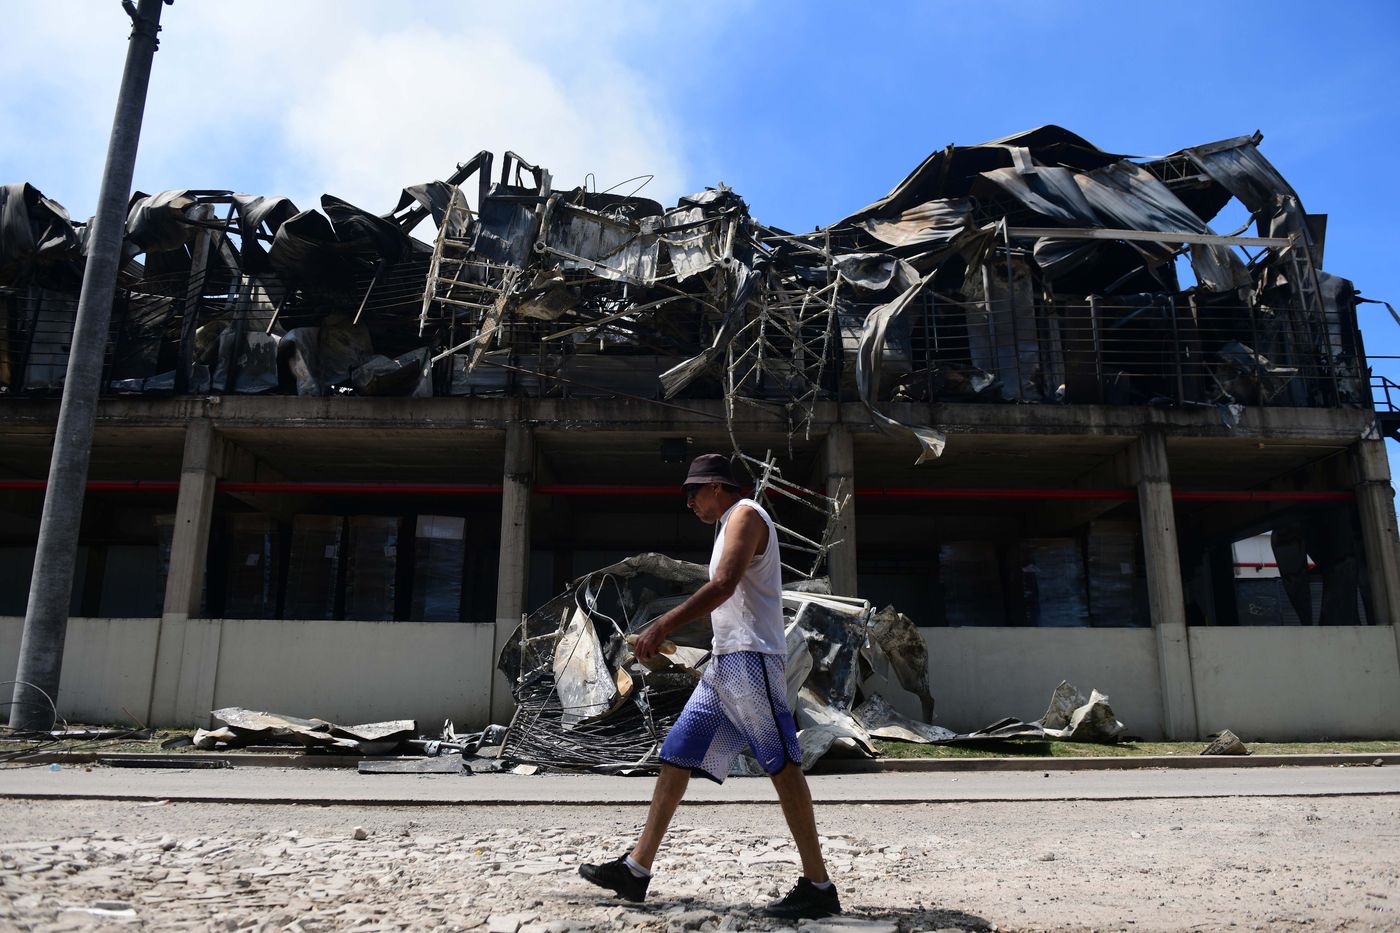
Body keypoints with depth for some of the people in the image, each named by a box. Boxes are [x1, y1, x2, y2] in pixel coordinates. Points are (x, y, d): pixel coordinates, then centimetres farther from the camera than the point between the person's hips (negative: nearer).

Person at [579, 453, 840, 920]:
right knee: (676, 755, 8)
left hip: (749, 659, -10)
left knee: (782, 766, -8)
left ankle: (818, 887, -2)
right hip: (724, 662, 10)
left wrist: (663, 626, -23)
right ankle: (636, 869, 13)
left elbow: (724, 585, -20)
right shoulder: (731, 525, 24)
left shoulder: (746, 514, -6)